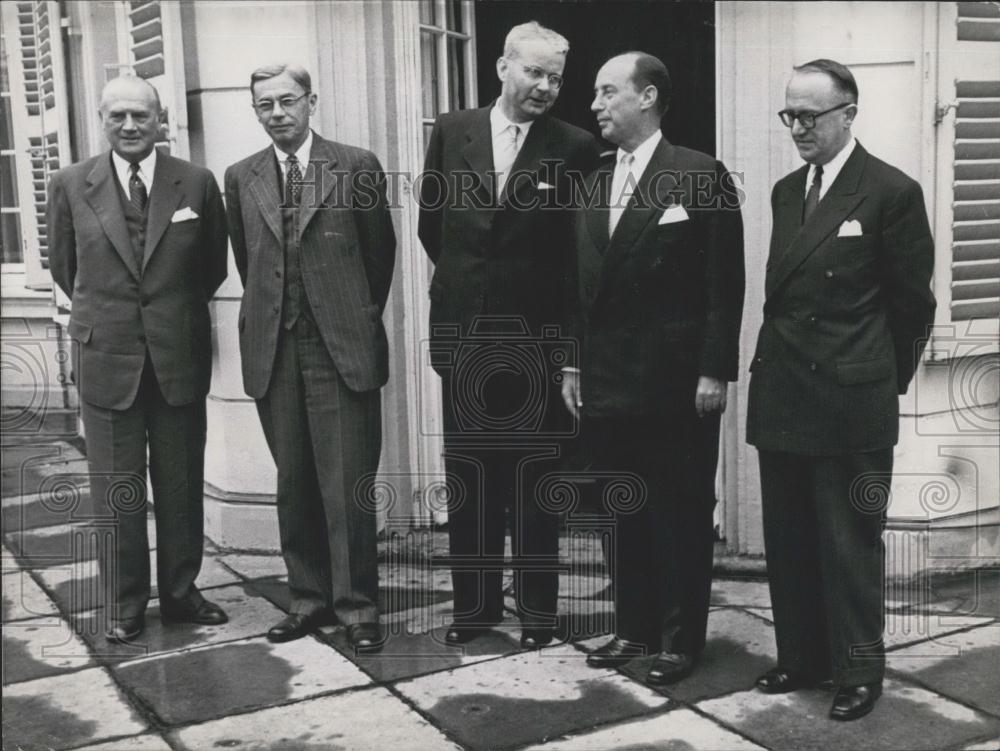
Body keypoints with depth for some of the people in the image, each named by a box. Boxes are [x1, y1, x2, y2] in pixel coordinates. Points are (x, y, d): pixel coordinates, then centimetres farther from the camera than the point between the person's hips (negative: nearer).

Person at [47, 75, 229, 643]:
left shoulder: (197, 184, -1)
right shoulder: (71, 186, 0)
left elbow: (214, 265, 11)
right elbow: (64, 268, 12)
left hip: (181, 357, 0)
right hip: (107, 358, 0)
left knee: (182, 484, 9)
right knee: (116, 488, 6)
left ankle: (180, 593, 24)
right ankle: (124, 606, 18)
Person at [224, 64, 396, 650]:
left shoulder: (357, 167, 0)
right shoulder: (241, 178, 9)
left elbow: (380, 251, 8)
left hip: (343, 347, -3)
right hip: (273, 353, 3)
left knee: (348, 484, -2)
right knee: (294, 482, 10)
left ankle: (357, 604, 10)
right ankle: (309, 597, 21)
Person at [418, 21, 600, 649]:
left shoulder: (574, 148, -5)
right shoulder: (452, 131, 3)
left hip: (536, 340, -3)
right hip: (463, 334, 3)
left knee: (534, 483, 7)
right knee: (468, 480, 11)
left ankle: (537, 608, 20)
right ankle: (475, 601, 25)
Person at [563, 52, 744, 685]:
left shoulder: (702, 176, -5)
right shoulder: (593, 185, 12)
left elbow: (725, 283, -8)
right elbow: (582, 285, 14)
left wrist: (715, 370, -12)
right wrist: (573, 365, 10)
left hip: (675, 383, -5)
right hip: (606, 382, 6)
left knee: (681, 515, 5)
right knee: (622, 514, 13)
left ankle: (681, 639, 18)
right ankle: (634, 627, 26)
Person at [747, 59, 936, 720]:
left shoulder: (892, 192, -8)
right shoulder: (786, 191, 11)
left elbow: (912, 303, -2)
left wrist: (883, 382, 6)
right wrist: (782, 365, 13)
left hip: (851, 405, -6)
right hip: (781, 399, 6)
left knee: (850, 544, 4)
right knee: (788, 541, 13)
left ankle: (859, 672, 20)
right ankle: (801, 658, 28)